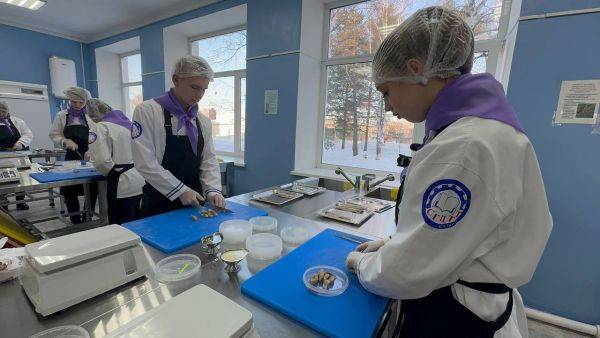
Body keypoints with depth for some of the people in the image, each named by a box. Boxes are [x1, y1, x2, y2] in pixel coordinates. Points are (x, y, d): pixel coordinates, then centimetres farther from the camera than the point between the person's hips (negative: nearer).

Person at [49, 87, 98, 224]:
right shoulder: (61, 116, 4)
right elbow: (54, 135, 7)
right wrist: (66, 141, -14)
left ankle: (87, 220, 18)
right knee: (69, 191, 4)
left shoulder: (90, 116, -2)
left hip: (89, 158, -2)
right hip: (71, 158, 2)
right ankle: (76, 221, 18)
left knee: (92, 190, 1)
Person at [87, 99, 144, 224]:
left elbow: (101, 159, -16)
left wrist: (111, 172, 1)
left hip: (123, 185, -6)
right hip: (140, 181, 7)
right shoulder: (127, 122, 13)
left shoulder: (100, 127, -6)